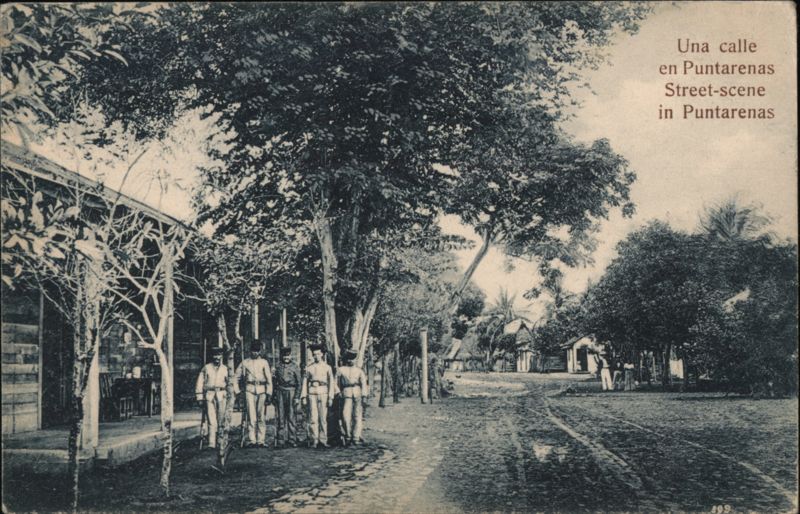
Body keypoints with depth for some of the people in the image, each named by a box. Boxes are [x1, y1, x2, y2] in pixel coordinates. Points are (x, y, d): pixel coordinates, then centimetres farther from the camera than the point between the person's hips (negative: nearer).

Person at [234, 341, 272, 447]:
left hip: (262, 390, 0)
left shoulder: (264, 362, 10)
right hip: (249, 390, 0)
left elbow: (269, 379, 4)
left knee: (262, 417, -1)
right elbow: (236, 377, 17)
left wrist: (268, 394, -4)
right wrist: (236, 391, 7)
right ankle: (252, 440, -5)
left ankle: (261, 440, 2)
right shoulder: (245, 362, 12)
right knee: (251, 416, -6)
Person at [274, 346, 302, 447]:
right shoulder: (278, 367, 11)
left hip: (291, 392, -3)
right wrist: (274, 396, 11)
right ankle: (281, 440, 4)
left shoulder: (294, 367, 2)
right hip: (280, 393, 3)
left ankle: (292, 440, -1)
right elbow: (275, 382, 16)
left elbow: (299, 383, 1)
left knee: (291, 417, -5)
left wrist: (297, 397, -5)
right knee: (281, 417, 1)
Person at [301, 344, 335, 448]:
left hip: (323, 394, 0)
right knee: (313, 418, -5)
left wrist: (331, 397, -2)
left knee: (323, 418, 0)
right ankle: (313, 440, -2)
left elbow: (331, 383, 5)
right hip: (312, 394, 0)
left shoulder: (327, 367, 8)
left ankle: (323, 440, 5)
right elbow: (304, 383, 6)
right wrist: (303, 397, -2)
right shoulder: (309, 368, 9)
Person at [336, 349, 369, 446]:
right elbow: (337, 383, 15)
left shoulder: (359, 370, 15)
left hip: (358, 394, 1)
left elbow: (364, 383, 5)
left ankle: (356, 438, 0)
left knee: (358, 416, -3)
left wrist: (364, 396, -7)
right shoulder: (340, 370, 15)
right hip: (346, 394, -1)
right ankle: (348, 437, 1)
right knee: (346, 416, -12)